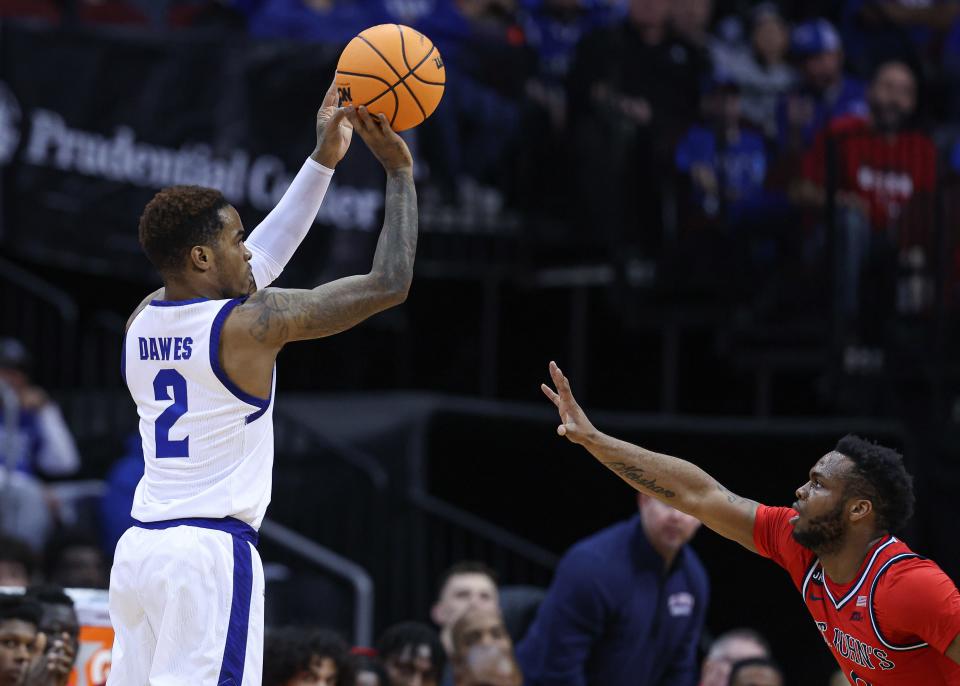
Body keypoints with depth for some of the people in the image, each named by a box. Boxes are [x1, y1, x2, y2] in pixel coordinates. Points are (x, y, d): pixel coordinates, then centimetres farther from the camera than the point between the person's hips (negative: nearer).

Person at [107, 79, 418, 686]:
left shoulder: (144, 321, 12)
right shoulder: (249, 323, -10)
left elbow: (260, 259, 25)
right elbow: (389, 284, -8)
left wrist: (323, 162, 27)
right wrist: (400, 171, 3)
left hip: (139, 546, 8)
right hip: (213, 551, -8)